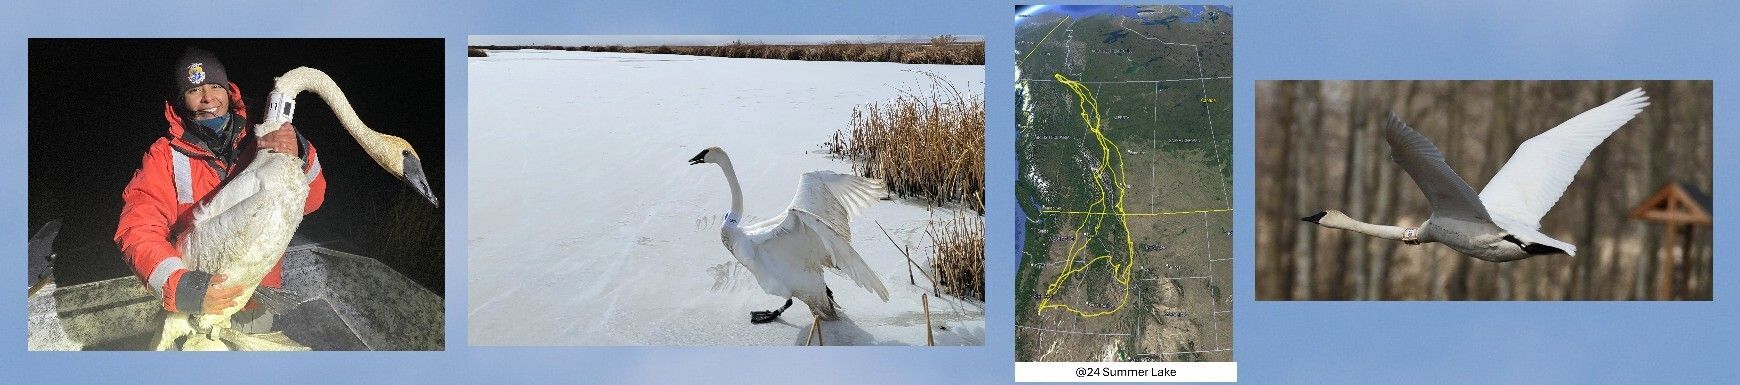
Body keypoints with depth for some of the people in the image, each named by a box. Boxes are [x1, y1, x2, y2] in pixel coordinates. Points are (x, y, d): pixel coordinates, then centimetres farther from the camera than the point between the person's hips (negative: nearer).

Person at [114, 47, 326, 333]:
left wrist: (299, 157, -32)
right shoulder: (164, 157, -9)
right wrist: (181, 286, -38)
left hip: (258, 308, 2)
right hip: (198, 310, -2)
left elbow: (310, 200, -9)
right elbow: (138, 231, -20)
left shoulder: (255, 146, -2)